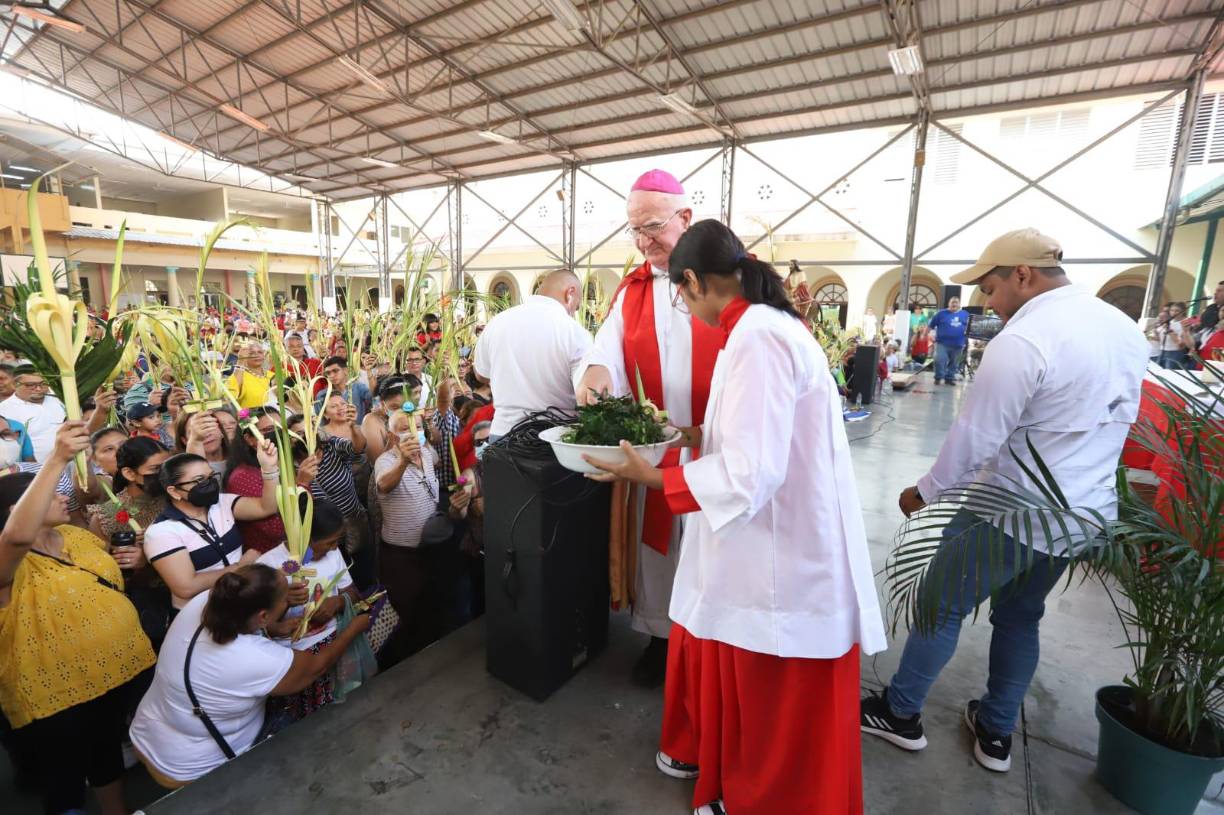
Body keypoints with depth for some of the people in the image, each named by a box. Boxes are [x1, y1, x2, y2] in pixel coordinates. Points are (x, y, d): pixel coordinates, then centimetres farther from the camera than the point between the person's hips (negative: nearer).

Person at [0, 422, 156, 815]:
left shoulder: (75, 535, 3)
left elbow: (108, 578, 21)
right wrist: (56, 461, -52)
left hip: (114, 669, 7)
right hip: (55, 692, -7)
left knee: (109, 751, 27)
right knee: (66, 778, 13)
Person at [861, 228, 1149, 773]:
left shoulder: (1022, 340, -23)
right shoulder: (1126, 331, 6)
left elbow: (974, 436, -20)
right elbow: (1107, 422, 16)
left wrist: (925, 491, -6)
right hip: (1084, 512, 8)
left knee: (942, 606, 8)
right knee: (1020, 617, 22)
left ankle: (900, 714, 24)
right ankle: (996, 733, 35)